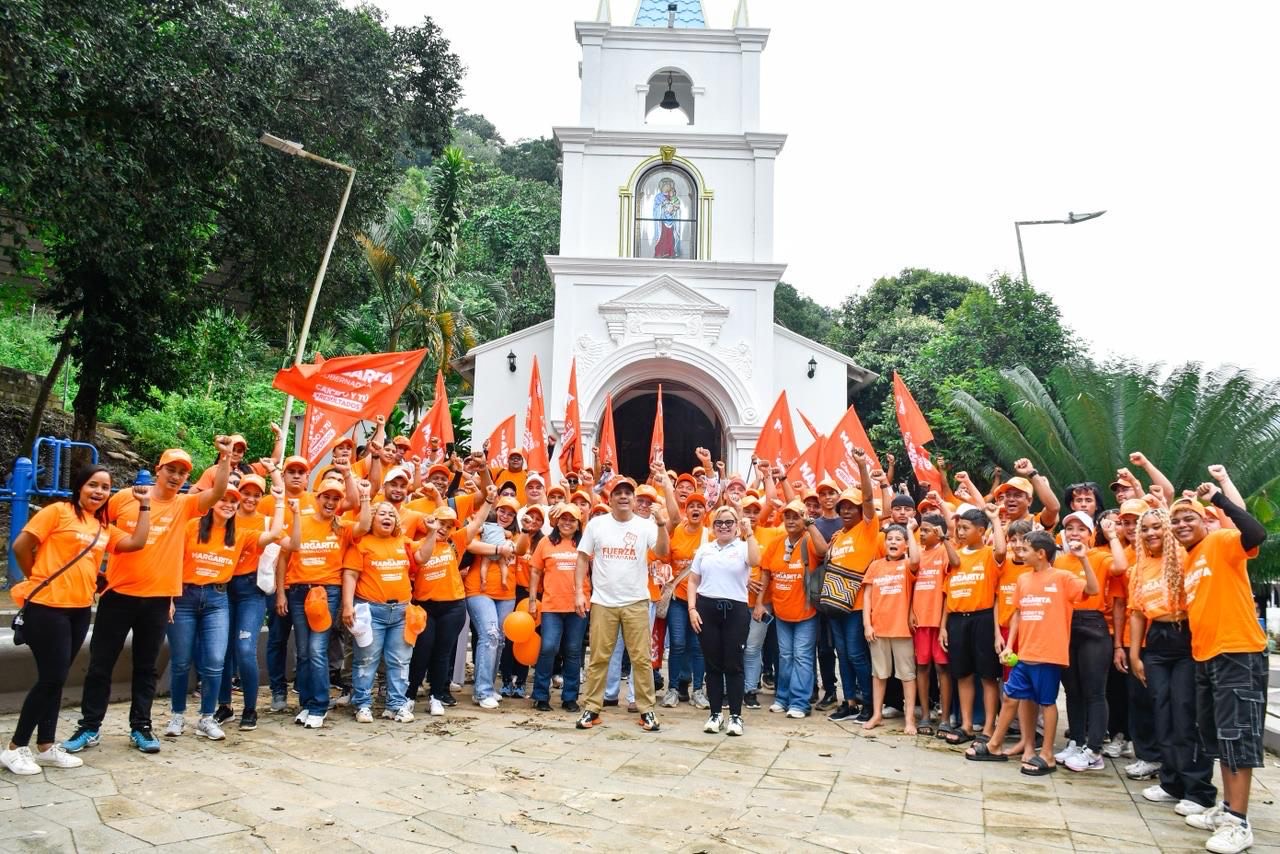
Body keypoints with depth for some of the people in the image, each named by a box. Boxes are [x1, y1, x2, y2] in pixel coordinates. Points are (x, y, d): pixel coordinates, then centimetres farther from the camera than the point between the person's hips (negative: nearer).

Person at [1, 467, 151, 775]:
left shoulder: (104, 528, 13)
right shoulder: (58, 511, -8)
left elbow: (137, 542, 3)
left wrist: (144, 506, 5)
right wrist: (40, 579, 1)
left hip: (80, 610, 7)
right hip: (47, 607, -7)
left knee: (56, 678, 13)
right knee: (51, 677, -4)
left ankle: (46, 747, 21)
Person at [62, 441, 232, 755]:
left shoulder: (184, 505, 1)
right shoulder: (124, 498, 0)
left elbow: (218, 491, -14)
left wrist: (225, 457, -25)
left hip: (157, 599, 1)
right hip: (118, 594, 0)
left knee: (146, 667, 11)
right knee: (100, 664, 7)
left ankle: (140, 727, 20)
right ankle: (89, 726, 20)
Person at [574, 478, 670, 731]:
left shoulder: (645, 525, -1)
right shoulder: (596, 524, 0)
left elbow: (663, 553, -13)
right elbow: (583, 558, 3)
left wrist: (661, 524, -28)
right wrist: (579, 591, -5)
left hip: (636, 602, 0)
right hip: (602, 602, 0)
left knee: (641, 658, 5)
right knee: (598, 658, 7)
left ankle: (646, 709, 14)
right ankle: (592, 708, 17)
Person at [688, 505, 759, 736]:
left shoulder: (743, 548, 2)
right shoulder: (704, 549, 11)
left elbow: (755, 561, -22)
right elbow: (693, 581, 10)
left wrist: (749, 534, -23)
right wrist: (692, 608, 0)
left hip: (735, 610, -2)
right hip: (706, 608, 3)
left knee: (733, 664, 0)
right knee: (712, 664, 7)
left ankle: (735, 715, 9)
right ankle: (715, 713, 16)